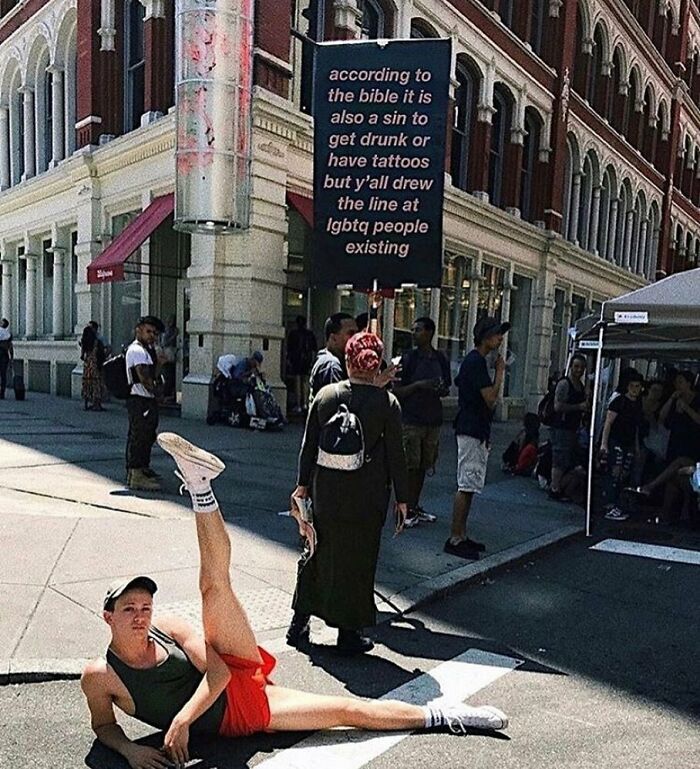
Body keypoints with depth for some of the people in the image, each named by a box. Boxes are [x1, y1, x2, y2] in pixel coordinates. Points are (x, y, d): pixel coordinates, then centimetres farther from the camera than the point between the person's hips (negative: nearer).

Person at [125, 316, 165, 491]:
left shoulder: (147, 350, 18)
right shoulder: (137, 350, -14)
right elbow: (144, 378, -19)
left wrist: (160, 361, 7)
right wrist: (157, 392, -10)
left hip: (148, 400, 10)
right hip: (139, 400, -10)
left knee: (147, 436, 19)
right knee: (138, 437, -7)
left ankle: (143, 468, 34)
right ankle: (136, 476, -3)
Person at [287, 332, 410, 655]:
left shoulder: (325, 395, -2)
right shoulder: (388, 403, -8)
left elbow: (309, 445, 3)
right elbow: (396, 455, -6)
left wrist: (303, 484, 13)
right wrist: (402, 498, 2)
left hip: (326, 492, 3)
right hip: (367, 498, -3)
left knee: (318, 554, 18)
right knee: (357, 561, 11)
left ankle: (299, 624, 30)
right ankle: (349, 634, 22)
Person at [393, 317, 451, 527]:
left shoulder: (441, 359, 10)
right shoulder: (408, 359, -3)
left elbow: (446, 390, 18)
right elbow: (397, 392, -5)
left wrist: (441, 390, -5)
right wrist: (419, 385, -18)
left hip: (433, 420, 4)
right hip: (411, 420, -4)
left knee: (423, 466, 10)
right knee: (410, 466, -3)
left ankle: (415, 507, 22)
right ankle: (405, 509, 6)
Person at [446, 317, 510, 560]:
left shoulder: (474, 360, 17)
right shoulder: (476, 361, -14)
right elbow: (491, 398, -20)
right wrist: (500, 371, -9)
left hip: (476, 432, 11)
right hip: (472, 432, -11)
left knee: (468, 487, 13)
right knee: (466, 487, -7)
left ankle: (461, 536, 19)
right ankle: (454, 539, -1)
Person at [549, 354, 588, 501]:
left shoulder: (581, 386, 16)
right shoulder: (564, 383, -12)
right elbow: (558, 406, -20)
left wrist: (586, 407, 9)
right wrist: (579, 407, -16)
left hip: (572, 428, 9)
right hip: (561, 427, -9)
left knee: (569, 461, 12)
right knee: (560, 460, -8)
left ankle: (557, 487, 20)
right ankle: (555, 490, -3)